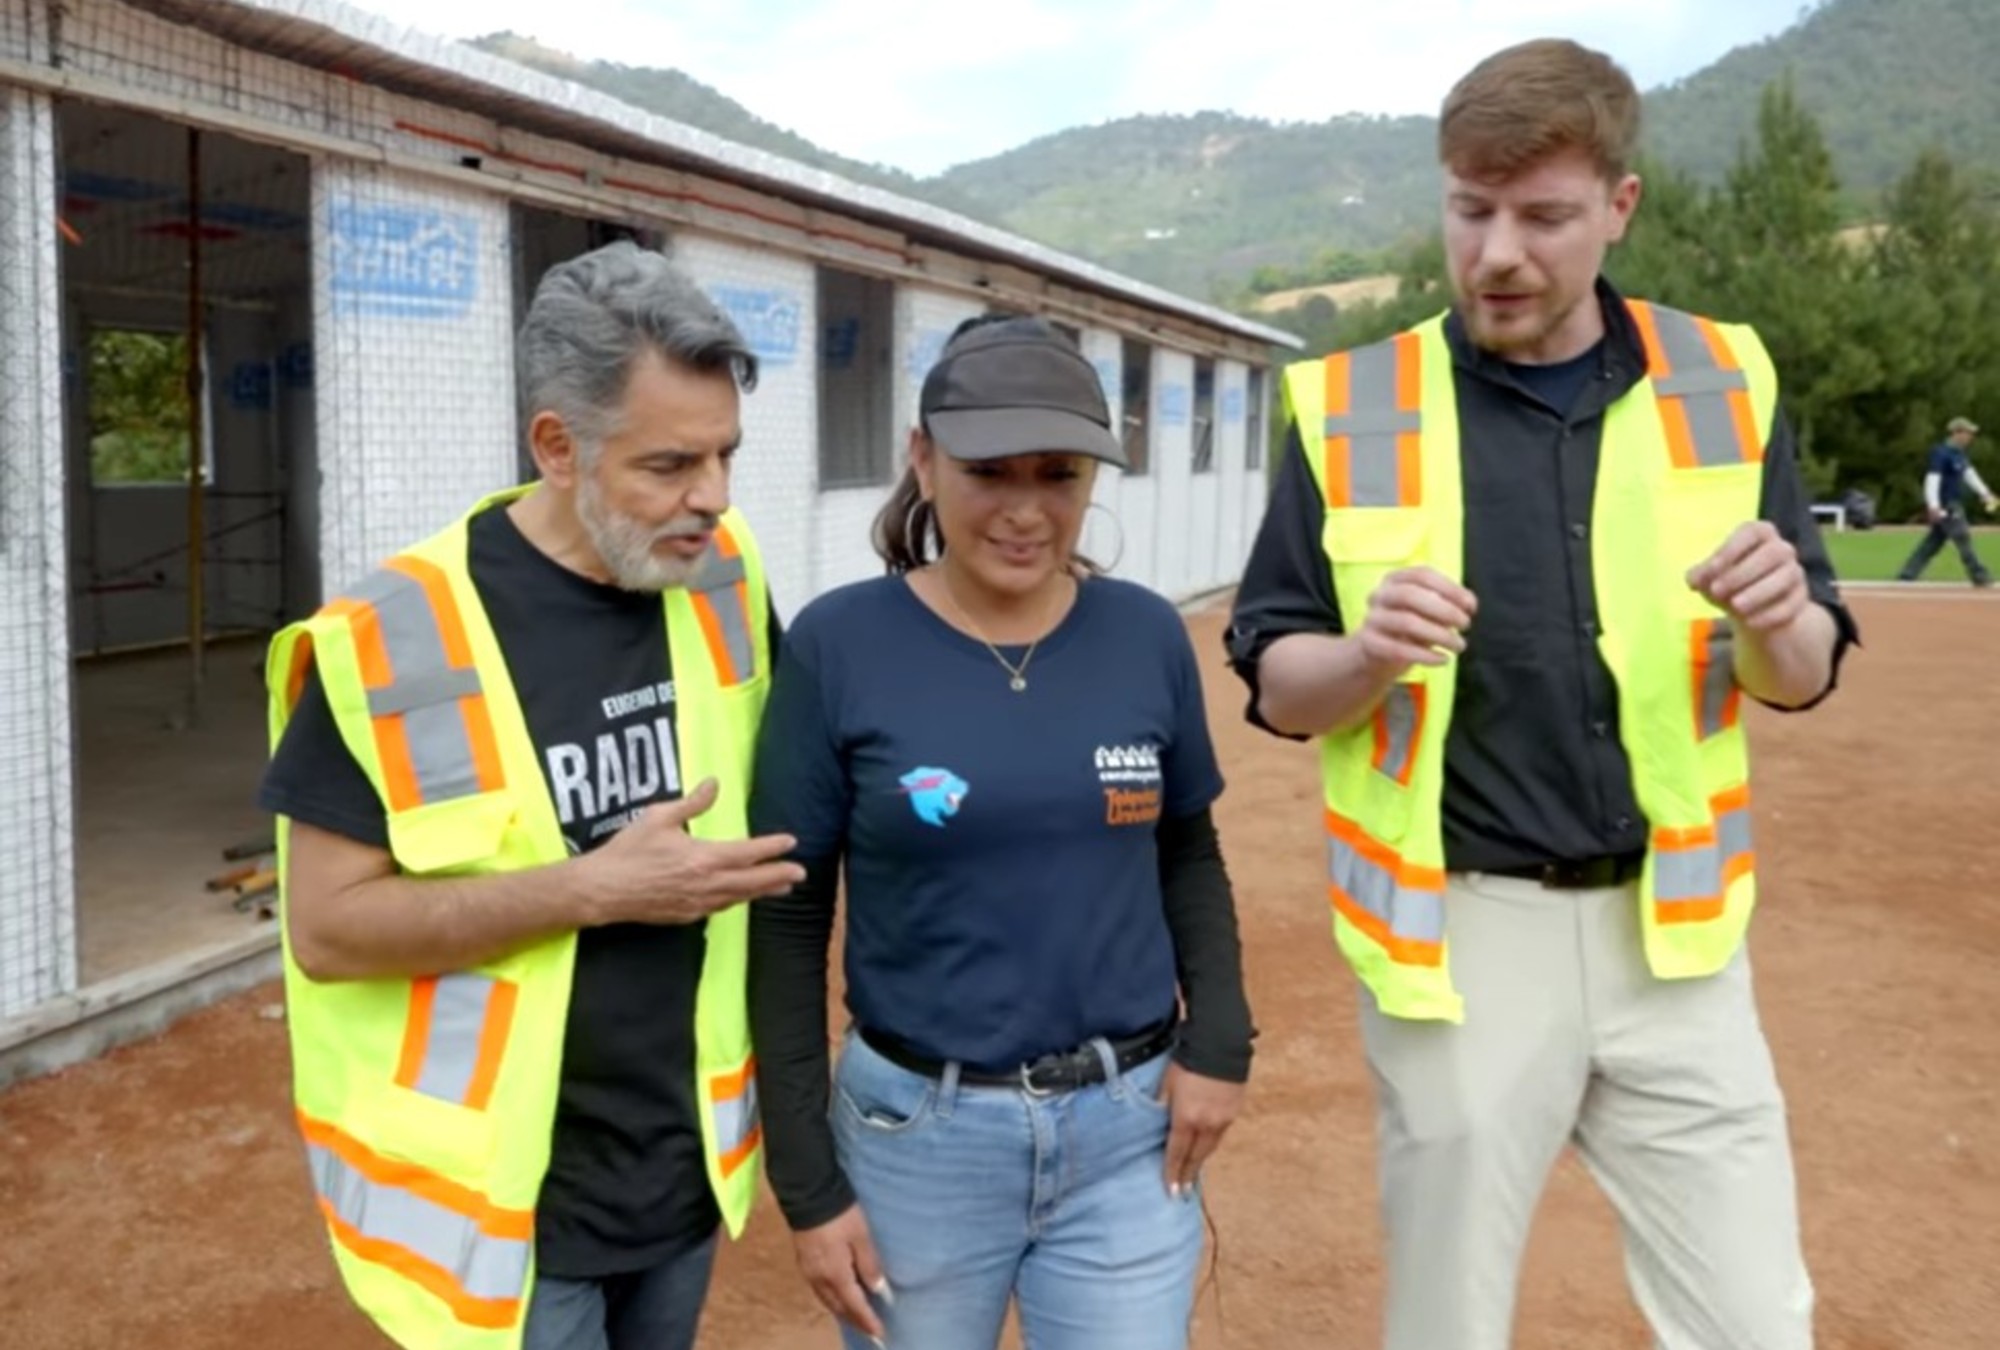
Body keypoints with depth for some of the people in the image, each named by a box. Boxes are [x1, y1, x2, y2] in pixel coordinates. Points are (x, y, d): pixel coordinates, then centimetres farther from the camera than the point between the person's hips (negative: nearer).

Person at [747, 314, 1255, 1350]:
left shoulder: (1147, 636, -3)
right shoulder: (838, 646, -11)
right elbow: (786, 918, -6)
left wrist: (1218, 1039, -3)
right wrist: (806, 1178, -6)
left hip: (1128, 1129, 2)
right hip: (916, 1130, -1)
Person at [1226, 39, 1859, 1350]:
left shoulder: (1722, 382, 0)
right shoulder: (1351, 407, -5)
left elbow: (1802, 678, 5)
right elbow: (1279, 687, -1)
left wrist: (1774, 621, -18)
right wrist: (1372, 655, -23)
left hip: (1671, 931, 2)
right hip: (1459, 931, -1)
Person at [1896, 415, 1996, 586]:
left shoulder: (1959, 454, 15)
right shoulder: (1941, 453, -15)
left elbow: (1969, 474, 23)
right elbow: (1933, 478, -22)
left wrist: (1985, 494, 18)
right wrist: (1934, 506, -31)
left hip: (1954, 506, 10)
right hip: (1945, 506, -10)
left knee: (1932, 542, 8)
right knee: (1963, 538, -6)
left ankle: (1906, 576, 10)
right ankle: (1980, 577, 0)